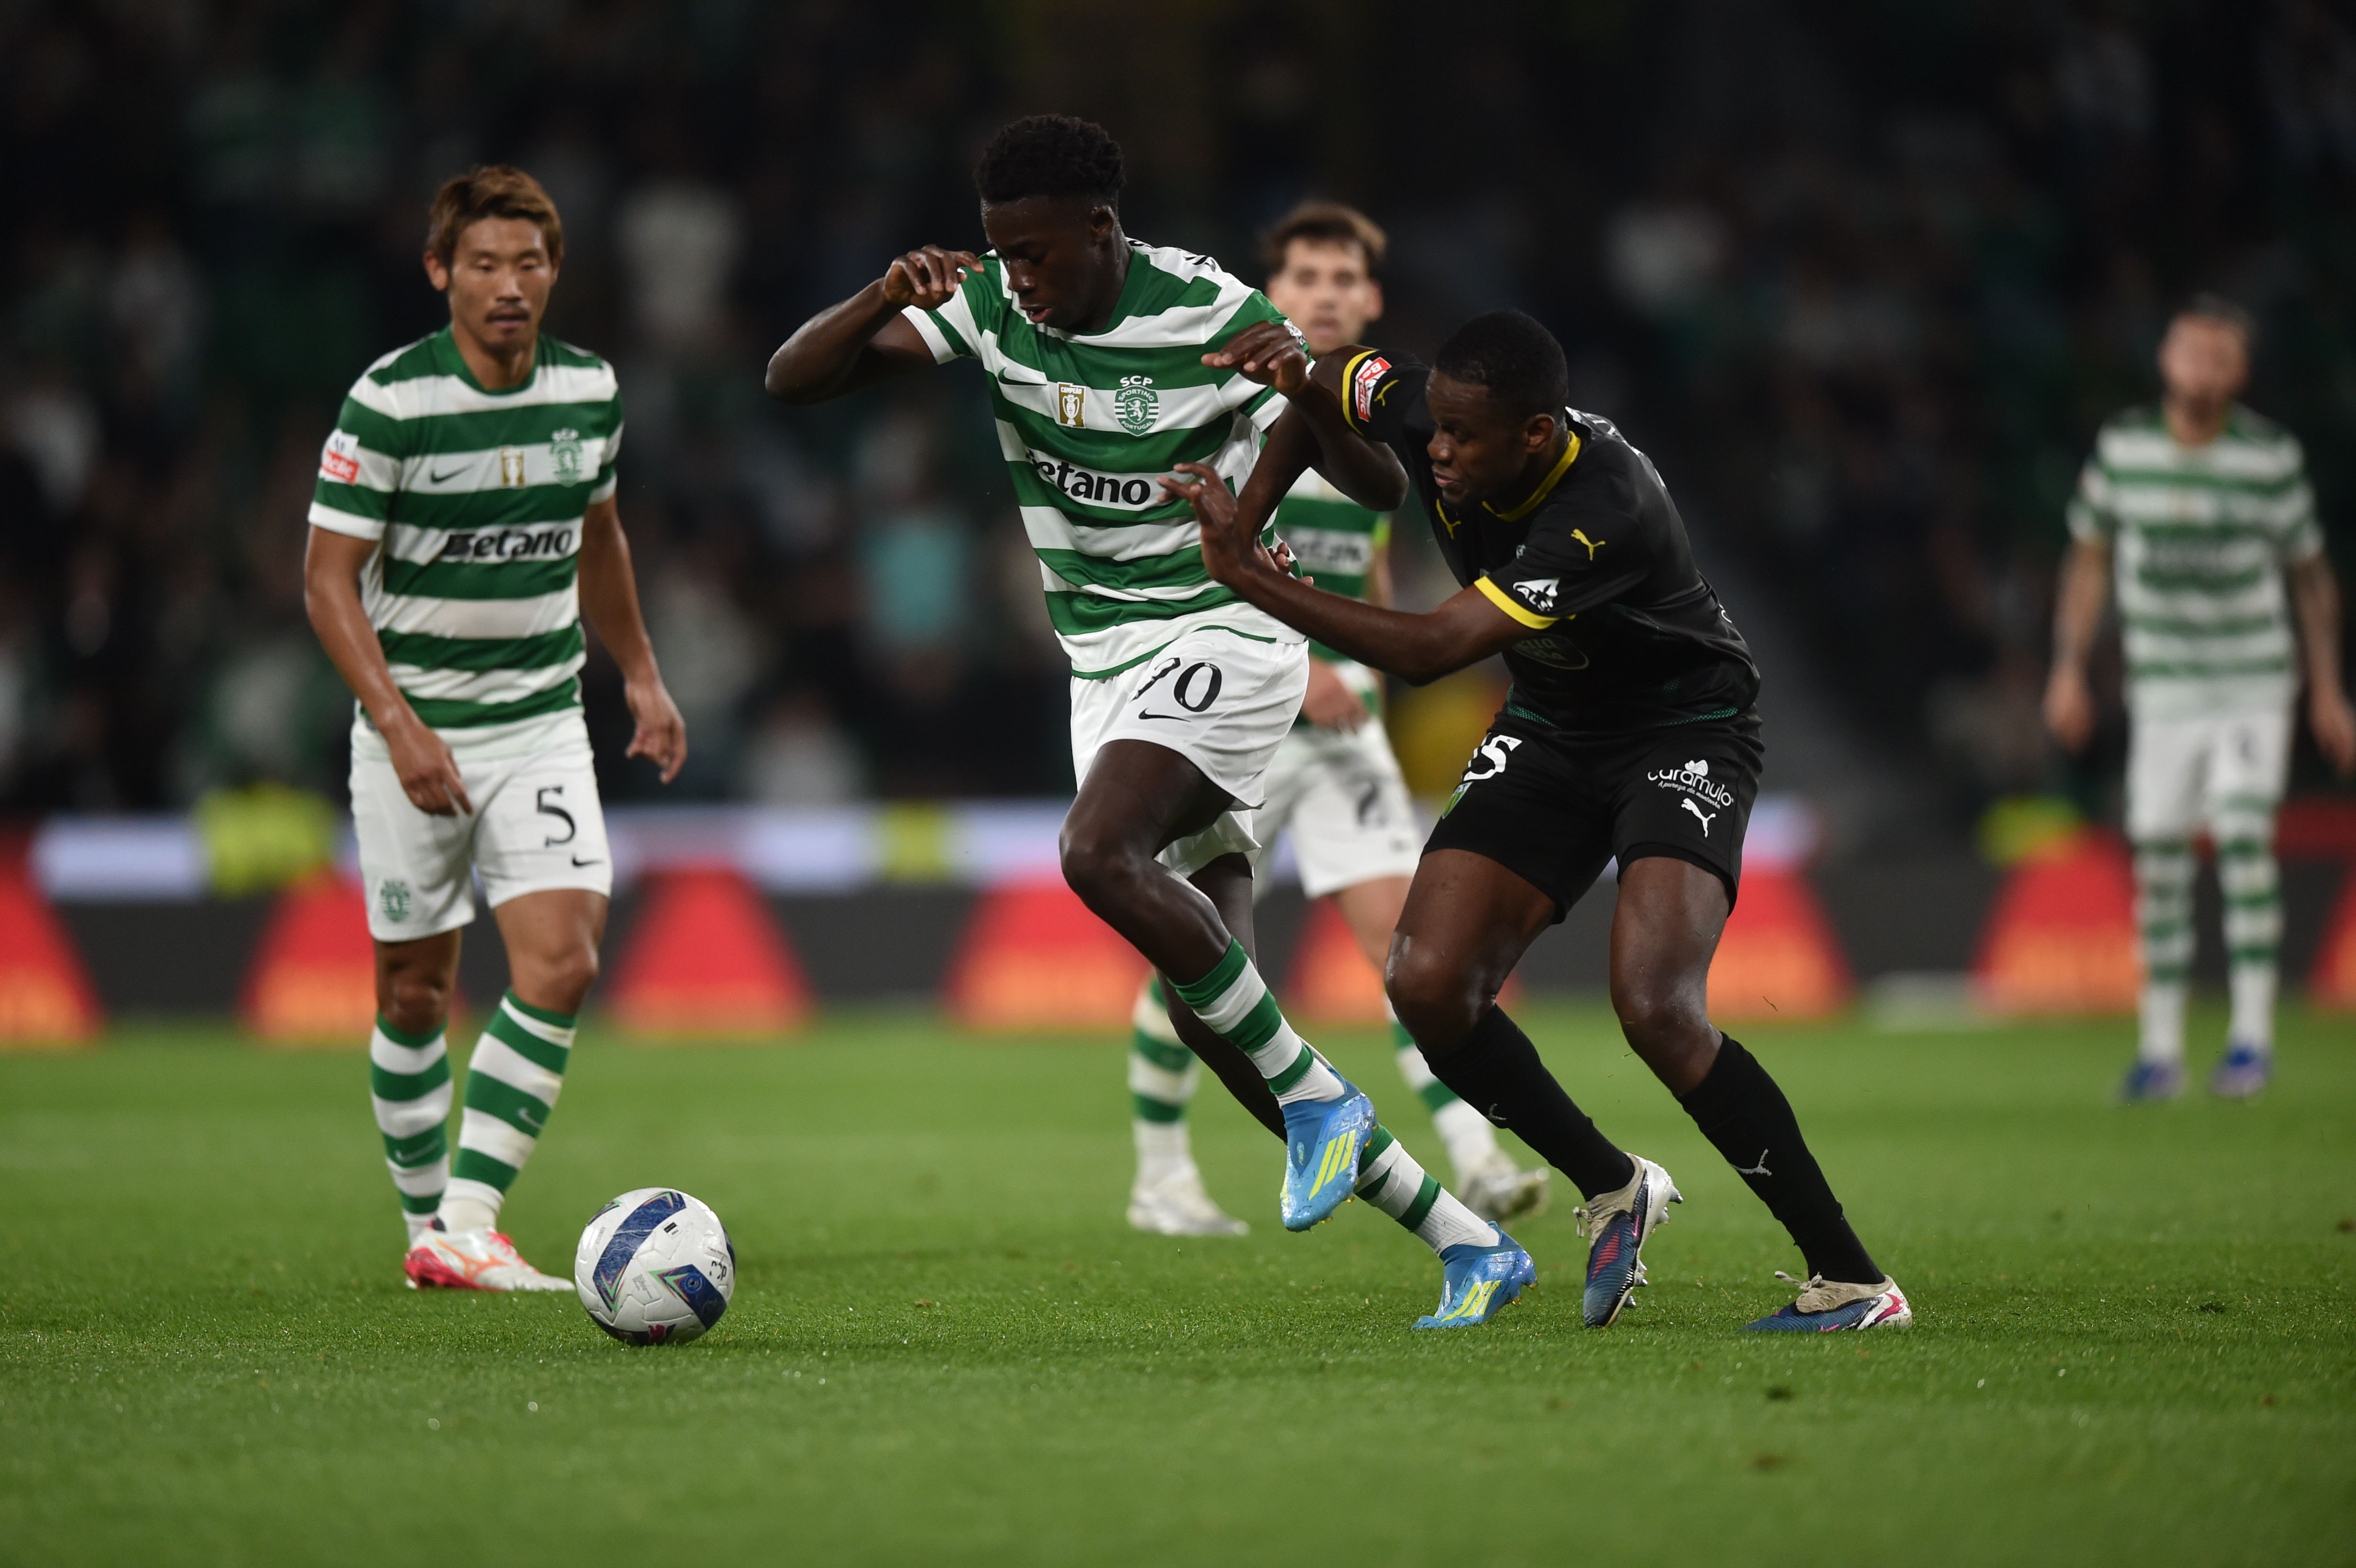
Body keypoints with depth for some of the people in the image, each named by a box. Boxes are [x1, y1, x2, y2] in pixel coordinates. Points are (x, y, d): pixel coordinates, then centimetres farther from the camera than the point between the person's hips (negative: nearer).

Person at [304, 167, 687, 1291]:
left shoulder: (588, 390, 1)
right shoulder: (388, 401, -13)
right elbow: (330, 576, -12)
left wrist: (641, 675, 23)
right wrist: (397, 722, -22)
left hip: (543, 721, 3)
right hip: (414, 724, -3)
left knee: (561, 963, -14)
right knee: (415, 987, 5)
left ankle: (467, 1225, -13)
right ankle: (427, 1224, 21)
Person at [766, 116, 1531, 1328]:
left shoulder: (1213, 318, -14)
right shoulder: (988, 308, -2)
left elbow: (1373, 482, -14)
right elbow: (792, 379, -4)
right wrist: (883, 300, -23)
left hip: (1220, 637, -6)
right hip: (1105, 668, 6)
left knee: (1097, 852, -33)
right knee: (1207, 1014, -1)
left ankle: (1315, 1095, -17)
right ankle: (1468, 1245, 5)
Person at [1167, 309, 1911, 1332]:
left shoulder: (1606, 509, -35)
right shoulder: (1419, 415, -15)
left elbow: (1429, 652, -38)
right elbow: (1321, 402, 9)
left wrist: (1248, 577, -36)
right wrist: (1246, 515, -8)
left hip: (1681, 732, -7)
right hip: (1549, 732, 7)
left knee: (1655, 1008, -26)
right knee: (1428, 986, -11)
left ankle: (1853, 1281, -14)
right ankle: (1613, 1191, 13)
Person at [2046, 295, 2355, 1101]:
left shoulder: (2271, 456, -7)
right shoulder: (2122, 445, -3)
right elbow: (2090, 559, 8)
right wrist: (2069, 669, 3)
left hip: (2255, 686, -2)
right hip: (2163, 692, 2)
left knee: (2244, 838, -17)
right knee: (2158, 859, 1)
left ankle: (2252, 1032, -9)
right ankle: (2160, 1048, 11)